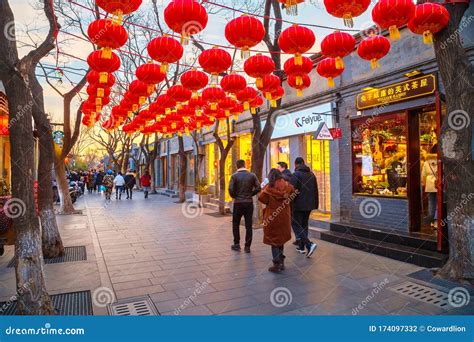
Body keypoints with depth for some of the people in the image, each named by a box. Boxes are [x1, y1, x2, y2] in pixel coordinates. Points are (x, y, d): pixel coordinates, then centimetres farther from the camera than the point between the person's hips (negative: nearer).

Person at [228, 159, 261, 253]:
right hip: (249, 203, 2)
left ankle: (236, 244, 17)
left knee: (235, 224, 15)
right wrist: (250, 194, 8)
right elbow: (258, 188, -4)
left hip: (238, 203, -1)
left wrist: (234, 196, 4)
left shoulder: (234, 176, -7)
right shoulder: (252, 175, -1)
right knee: (248, 225, 7)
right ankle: (247, 246, 9)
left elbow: (231, 189, -15)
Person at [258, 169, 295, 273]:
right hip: (285, 216, 4)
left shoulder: (269, 187, -11)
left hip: (272, 216, -4)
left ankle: (277, 265, 7)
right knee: (281, 238, 20)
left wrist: (269, 203, 2)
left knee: (274, 240, 6)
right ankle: (281, 262, 23)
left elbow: (261, 198, -15)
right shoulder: (287, 186, 0)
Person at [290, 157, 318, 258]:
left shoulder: (296, 174, -11)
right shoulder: (311, 174, 11)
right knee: (304, 225, 16)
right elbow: (315, 190, 15)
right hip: (309, 205, 7)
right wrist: (315, 204, 21)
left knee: (296, 225, -3)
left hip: (299, 205, -7)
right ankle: (301, 247, 21)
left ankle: (309, 244, -18)